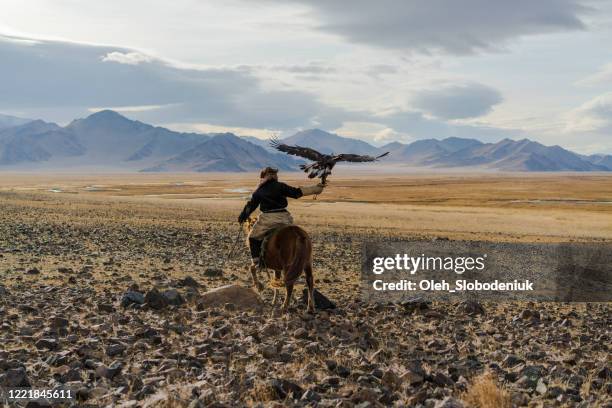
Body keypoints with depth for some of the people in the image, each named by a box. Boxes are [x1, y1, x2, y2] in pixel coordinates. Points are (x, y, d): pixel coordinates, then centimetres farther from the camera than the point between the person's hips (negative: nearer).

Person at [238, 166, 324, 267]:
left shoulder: (258, 191, 9)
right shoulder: (280, 186, 5)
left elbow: (251, 206, 13)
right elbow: (296, 193, 2)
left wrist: (242, 217, 26)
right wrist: (316, 188, 8)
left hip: (267, 218, 0)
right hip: (284, 218, 1)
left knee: (253, 238, 17)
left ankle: (256, 260, 5)